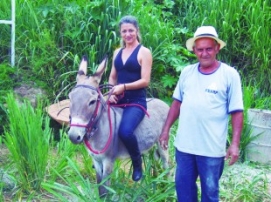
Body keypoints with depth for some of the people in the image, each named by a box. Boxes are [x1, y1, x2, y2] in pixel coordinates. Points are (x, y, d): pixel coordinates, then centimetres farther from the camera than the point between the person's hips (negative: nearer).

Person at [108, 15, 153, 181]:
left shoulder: (144, 52, -4)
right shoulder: (118, 52, 15)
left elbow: (145, 81, -12)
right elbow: (112, 77, 17)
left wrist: (124, 87, -21)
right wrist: (112, 93, -2)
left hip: (136, 102, -7)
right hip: (118, 100, 7)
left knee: (125, 131, -30)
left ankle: (138, 163, -2)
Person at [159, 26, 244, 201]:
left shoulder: (230, 75, -9)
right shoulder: (187, 72, 3)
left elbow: (237, 112, -8)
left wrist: (235, 144, -13)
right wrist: (166, 129, 10)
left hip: (212, 148, -4)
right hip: (184, 145, 4)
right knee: (183, 187, 16)